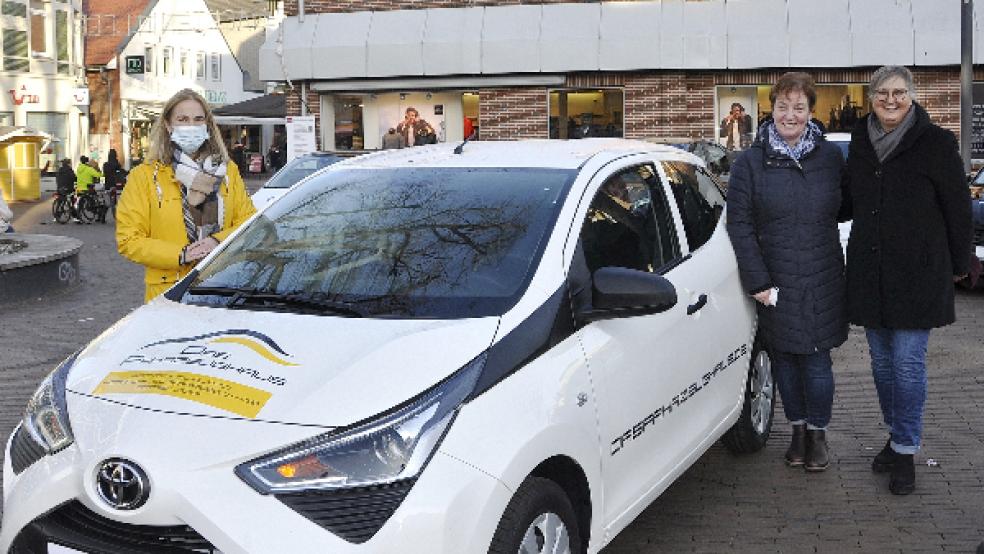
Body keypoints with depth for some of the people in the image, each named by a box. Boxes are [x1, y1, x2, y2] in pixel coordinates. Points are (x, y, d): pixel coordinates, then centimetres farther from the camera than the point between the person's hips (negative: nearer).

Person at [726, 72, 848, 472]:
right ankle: (797, 429, 27)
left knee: (817, 360, 2)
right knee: (784, 358, 9)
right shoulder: (751, 162, -2)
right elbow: (739, 224, -4)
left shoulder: (831, 157, 4)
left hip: (822, 281, 0)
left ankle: (817, 433, 21)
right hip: (774, 281, 0)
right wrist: (757, 281, -9)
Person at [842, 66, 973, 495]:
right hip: (869, 273, 5)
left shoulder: (936, 143, -7)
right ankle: (897, 435, 29)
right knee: (881, 361, 12)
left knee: (908, 364, -3)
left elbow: (957, 209, -1)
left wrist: (959, 263, 3)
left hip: (917, 273, -5)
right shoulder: (860, 141, 7)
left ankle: (905, 451, 8)